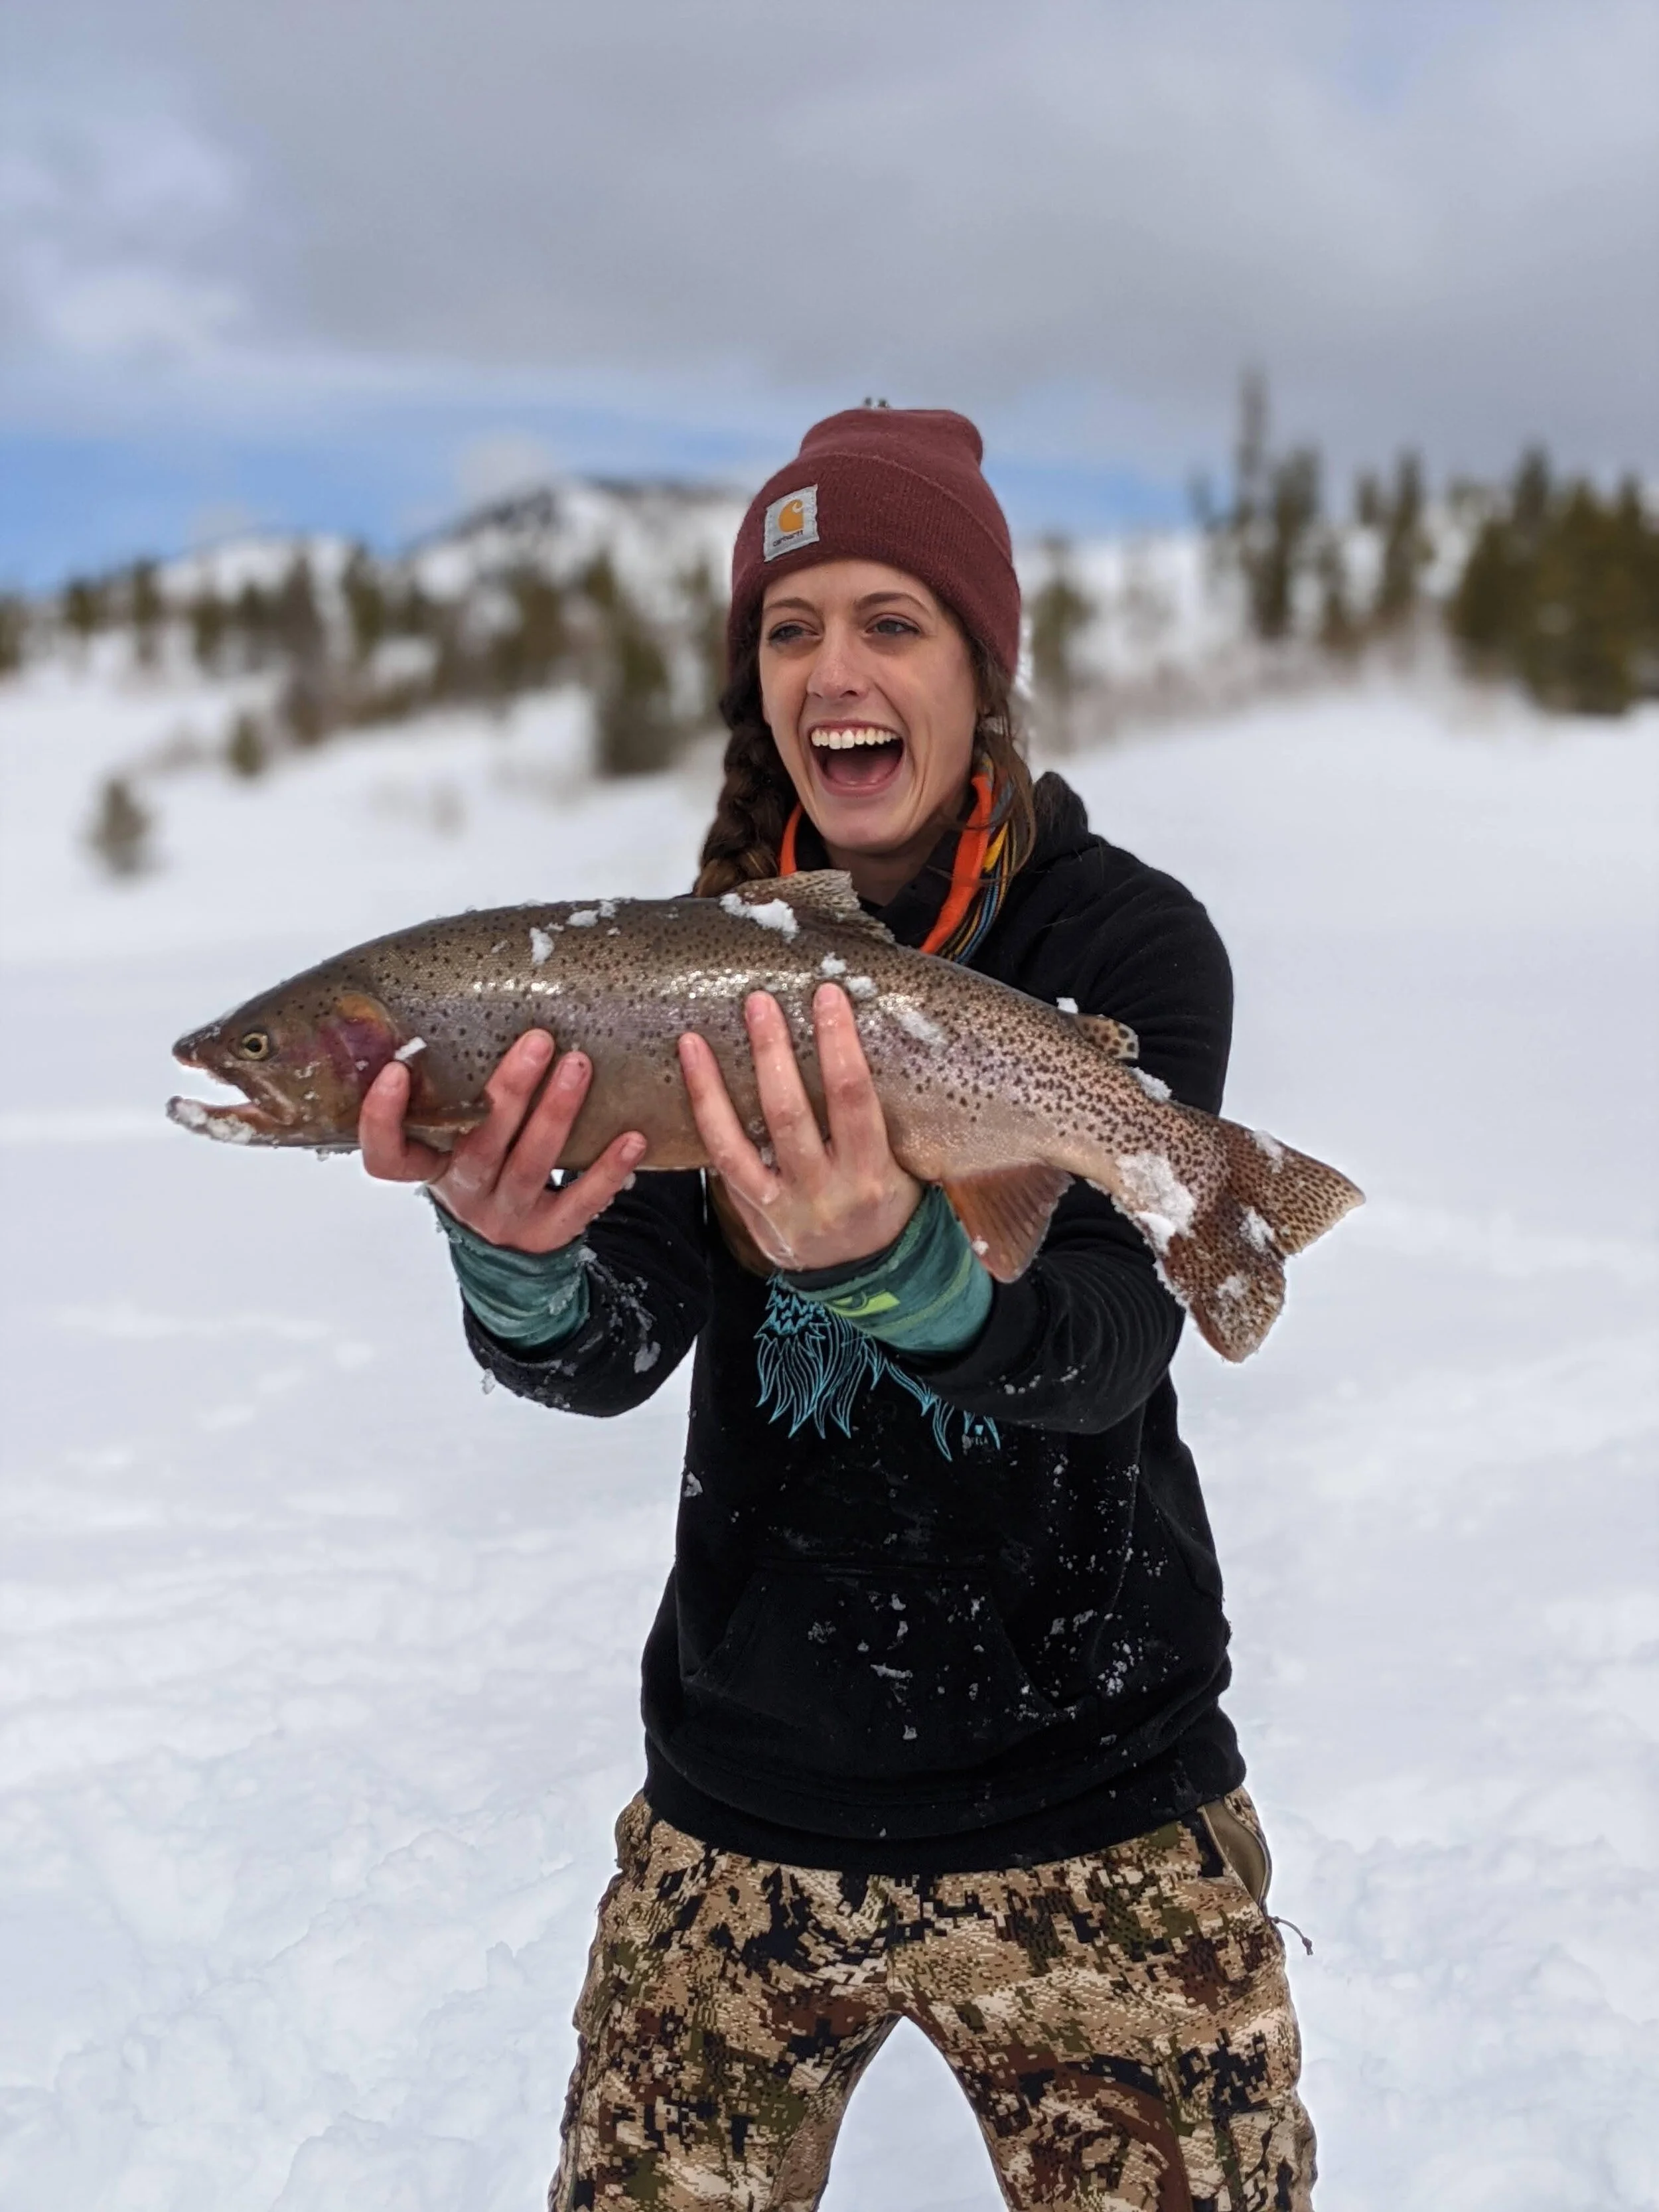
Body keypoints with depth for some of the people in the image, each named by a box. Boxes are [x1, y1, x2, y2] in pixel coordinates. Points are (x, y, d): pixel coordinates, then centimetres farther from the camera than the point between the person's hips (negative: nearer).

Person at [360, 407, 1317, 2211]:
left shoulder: (1124, 940, -10)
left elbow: (1113, 1341, -23)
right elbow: (612, 1354, -11)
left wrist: (887, 1267, -43)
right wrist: (517, 1264, -33)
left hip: (1092, 1810, -2)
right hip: (743, 1813, 3)